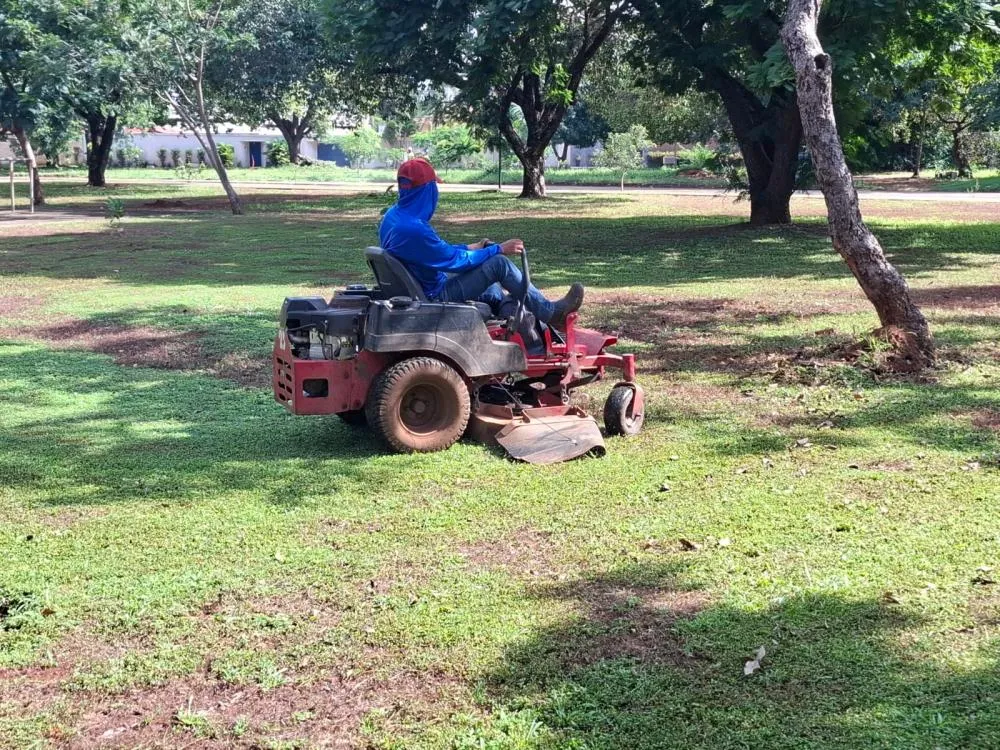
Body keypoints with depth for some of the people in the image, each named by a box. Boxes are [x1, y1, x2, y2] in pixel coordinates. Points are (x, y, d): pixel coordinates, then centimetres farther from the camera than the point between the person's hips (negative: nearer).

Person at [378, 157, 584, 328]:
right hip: (434, 296, -10)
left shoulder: (393, 215, 2)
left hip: (420, 287, 10)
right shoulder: (413, 229, -29)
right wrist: (498, 249, -11)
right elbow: (456, 261, -21)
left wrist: (472, 248, 16)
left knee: (493, 293, 21)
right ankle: (550, 312, 2)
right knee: (499, 263, -11)